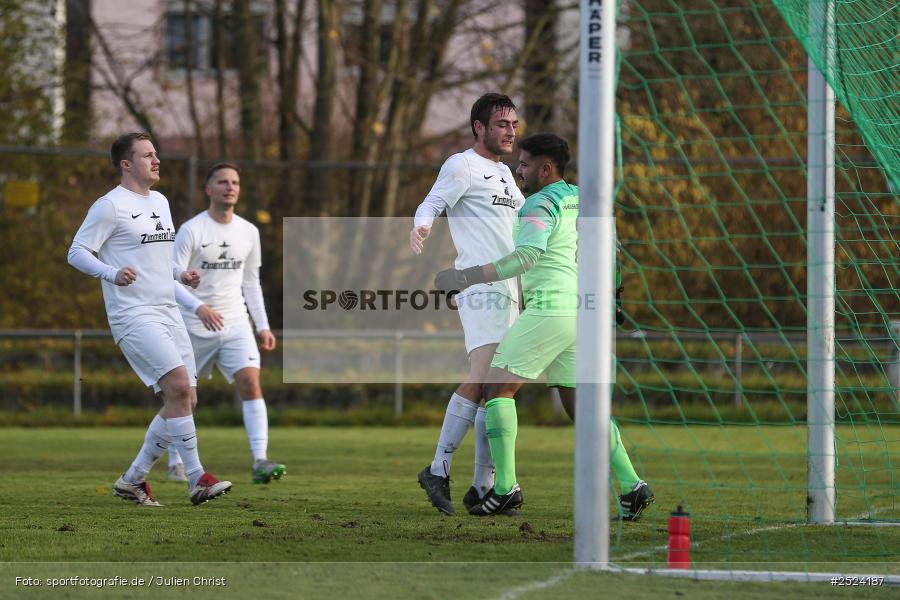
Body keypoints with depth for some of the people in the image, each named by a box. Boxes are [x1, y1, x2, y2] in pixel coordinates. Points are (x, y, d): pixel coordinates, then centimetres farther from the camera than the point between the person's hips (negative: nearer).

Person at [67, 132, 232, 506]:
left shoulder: (160, 202, 18)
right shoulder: (111, 206, -7)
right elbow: (77, 253, -9)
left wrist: (180, 275, 12)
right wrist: (113, 273, -26)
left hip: (168, 314, 9)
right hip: (133, 317, -9)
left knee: (185, 400, 4)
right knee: (179, 386, -21)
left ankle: (133, 480, 14)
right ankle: (196, 478, -16)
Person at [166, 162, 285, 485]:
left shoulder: (248, 232, 7)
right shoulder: (191, 230, -9)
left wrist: (263, 326, 10)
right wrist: (199, 307, -31)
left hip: (236, 324, 3)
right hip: (194, 326, -3)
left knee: (251, 383, -16)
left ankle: (260, 462, -23)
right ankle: (176, 464, 26)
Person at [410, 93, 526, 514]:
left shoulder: (503, 174, 23)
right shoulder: (462, 166, -3)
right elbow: (432, 204, -12)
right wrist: (421, 226, -33)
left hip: (506, 290, 9)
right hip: (479, 286, -9)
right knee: (482, 377, -21)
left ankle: (482, 487, 7)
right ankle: (438, 471, -17)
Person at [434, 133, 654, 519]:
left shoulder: (542, 204, -9)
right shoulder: (581, 199, 17)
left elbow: (526, 256, -24)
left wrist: (469, 277, -26)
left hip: (548, 310, -8)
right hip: (579, 310, 8)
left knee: (498, 386, 0)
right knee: (578, 404, 12)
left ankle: (505, 487, -8)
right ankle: (632, 485, 0)